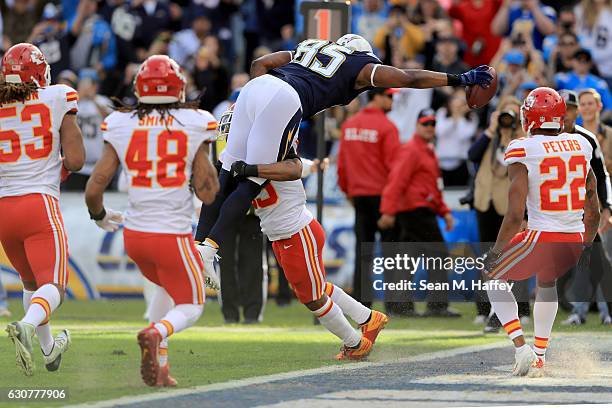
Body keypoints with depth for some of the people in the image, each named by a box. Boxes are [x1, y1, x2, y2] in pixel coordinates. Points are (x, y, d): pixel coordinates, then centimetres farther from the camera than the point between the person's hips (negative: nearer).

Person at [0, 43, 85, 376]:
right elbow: (75, 160, -4)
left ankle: (49, 349, 34)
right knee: (52, 286, -7)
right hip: (41, 204, -4)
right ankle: (27, 325, -36)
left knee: (31, 281, 24)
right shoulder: (58, 100, -2)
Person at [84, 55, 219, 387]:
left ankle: (159, 367, 17)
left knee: (168, 287, 31)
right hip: (173, 235, -3)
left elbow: (93, 190, -1)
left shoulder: (120, 126, -2)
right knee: (189, 307, 16)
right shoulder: (193, 125, -7)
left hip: (134, 234, 3)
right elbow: (207, 192, -6)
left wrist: (100, 216, 20)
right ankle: (156, 333, -19)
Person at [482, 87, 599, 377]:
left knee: (494, 276, 19)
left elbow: (515, 215, -15)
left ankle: (521, 347, 4)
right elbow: (593, 211, 14)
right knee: (546, 282, 35)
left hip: (542, 236, -5)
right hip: (575, 240, 5)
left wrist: (495, 252, -3)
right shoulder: (581, 146, 7)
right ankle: (539, 357, 33)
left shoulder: (523, 152, -10)